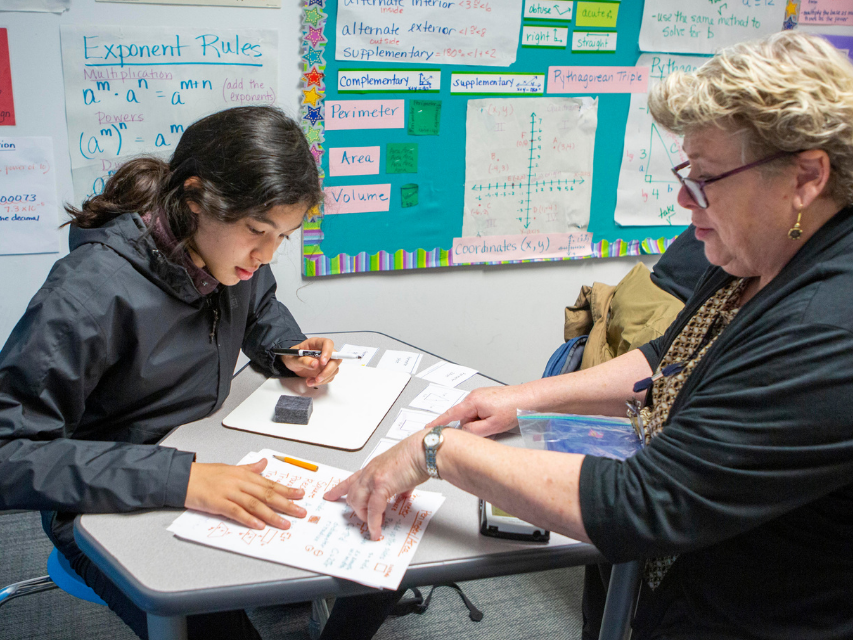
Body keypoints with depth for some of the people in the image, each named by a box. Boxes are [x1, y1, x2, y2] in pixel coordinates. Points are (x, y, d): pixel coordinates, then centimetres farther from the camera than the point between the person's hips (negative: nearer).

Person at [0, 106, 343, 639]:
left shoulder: (235, 251, -7)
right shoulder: (90, 292, -29)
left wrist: (288, 352, -7)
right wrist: (177, 478, -38)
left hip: (210, 469, 6)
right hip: (112, 511, -6)